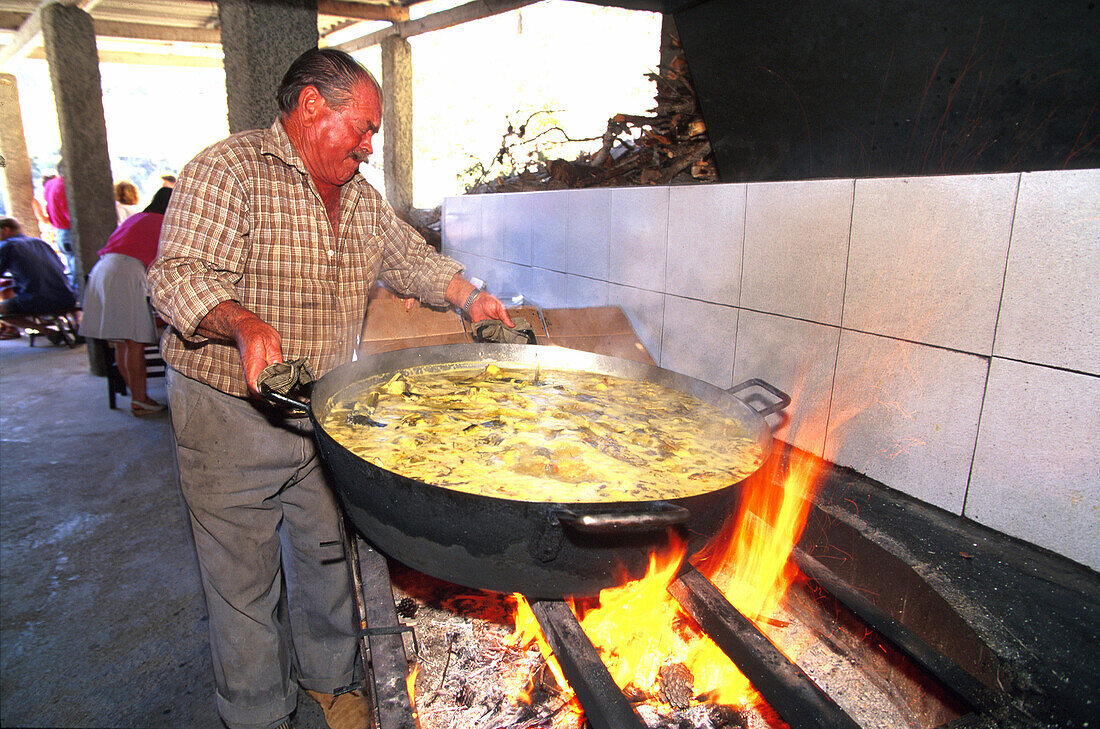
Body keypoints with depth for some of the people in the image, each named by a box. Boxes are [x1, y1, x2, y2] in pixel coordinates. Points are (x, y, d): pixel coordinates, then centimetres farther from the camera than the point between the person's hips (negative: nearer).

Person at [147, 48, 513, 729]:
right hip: (232, 415, -6)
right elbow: (180, 276, -21)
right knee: (244, 578, 7)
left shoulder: (359, 195, 10)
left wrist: (470, 296, 6)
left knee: (327, 555, 17)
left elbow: (410, 256, 21)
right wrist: (243, 323, -40)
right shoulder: (226, 170, -12)